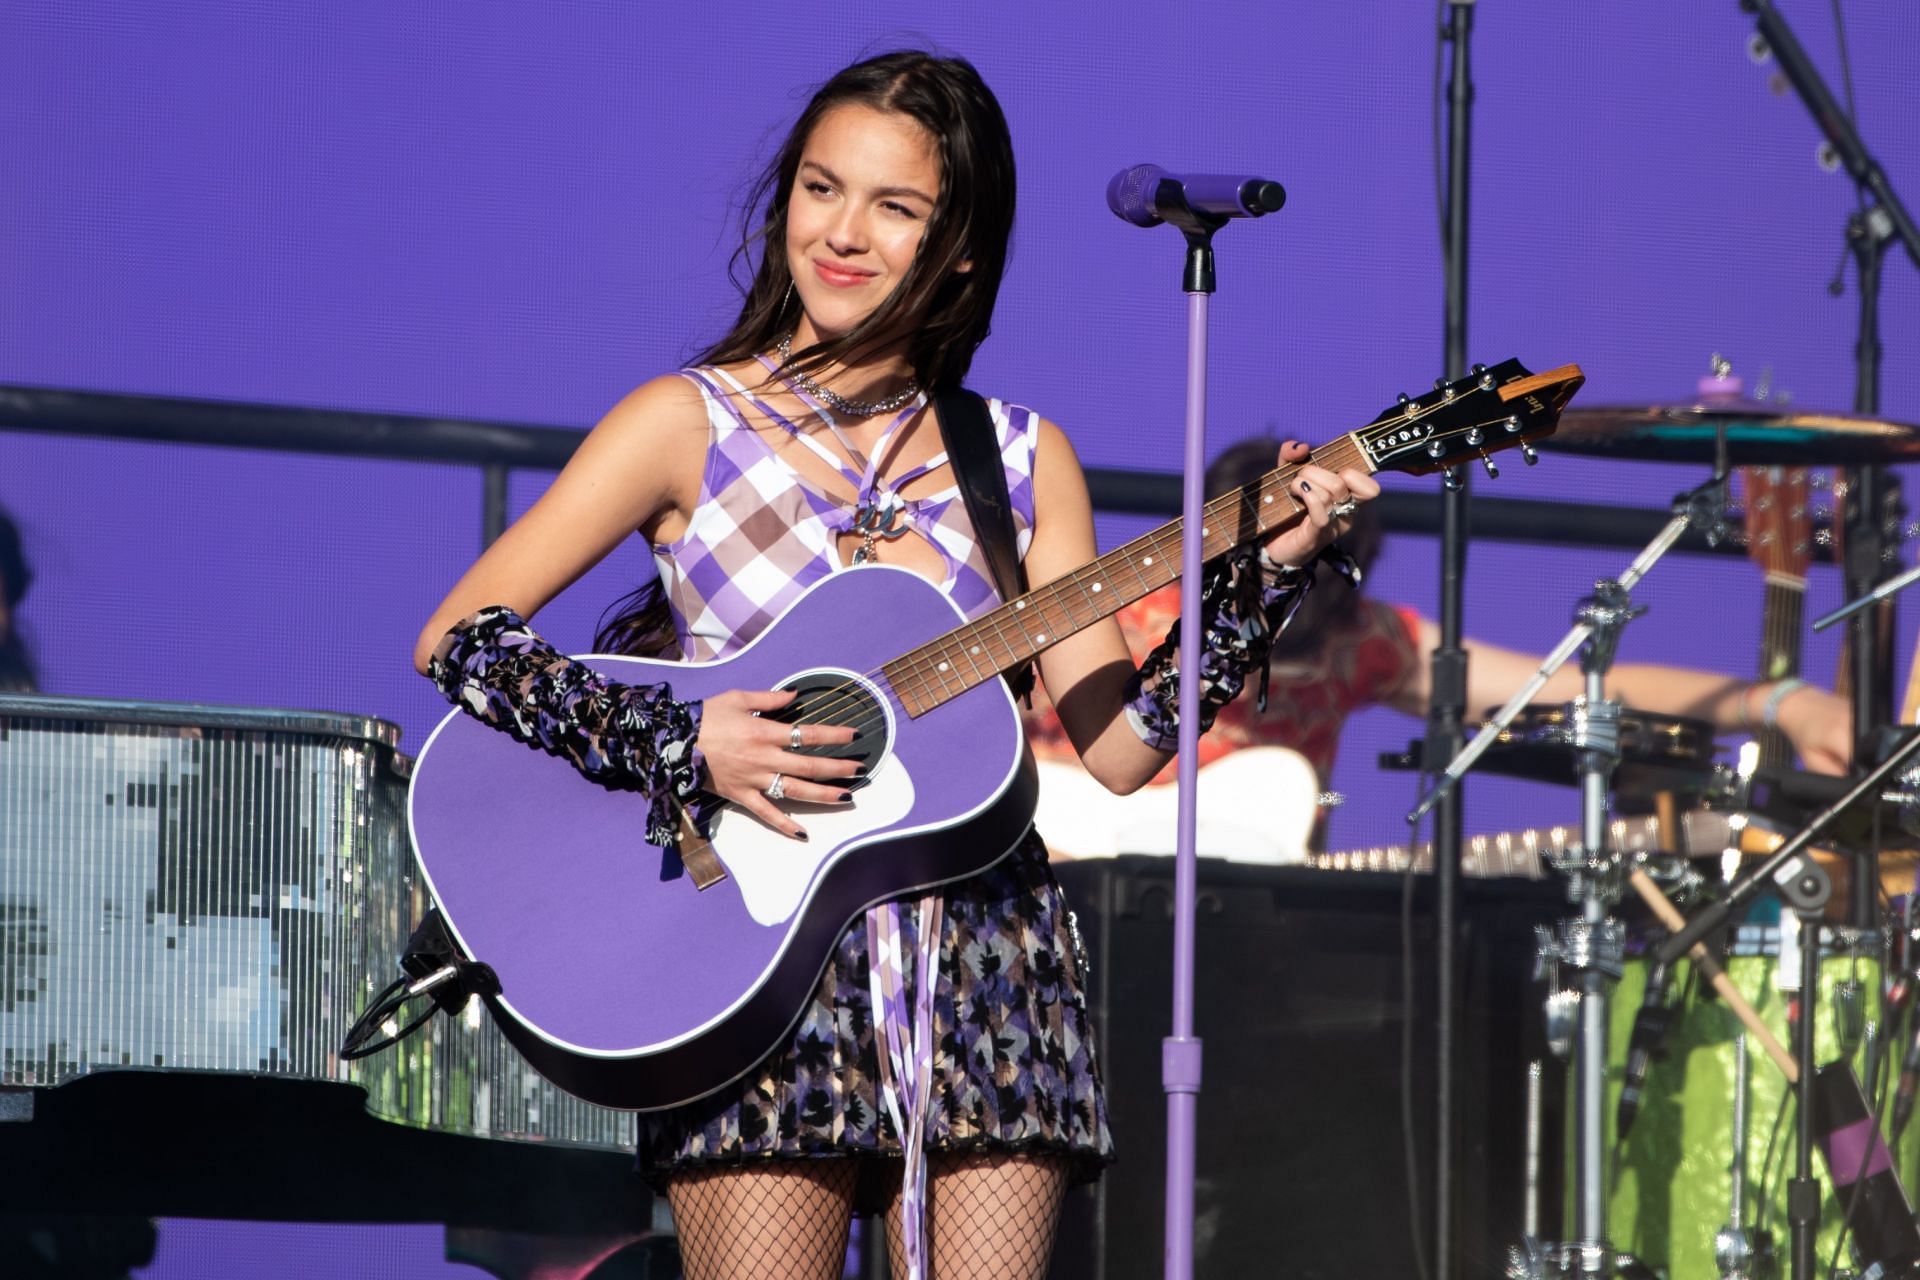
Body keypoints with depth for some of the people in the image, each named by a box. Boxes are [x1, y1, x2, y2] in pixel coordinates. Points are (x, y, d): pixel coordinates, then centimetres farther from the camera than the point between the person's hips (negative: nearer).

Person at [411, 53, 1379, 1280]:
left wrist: (1264, 571, -7)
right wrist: (678, 745, -13)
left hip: (984, 957, 3)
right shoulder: (690, 423, 2)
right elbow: (457, 637, -4)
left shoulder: (1023, 460, 10)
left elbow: (1117, 744, 3)